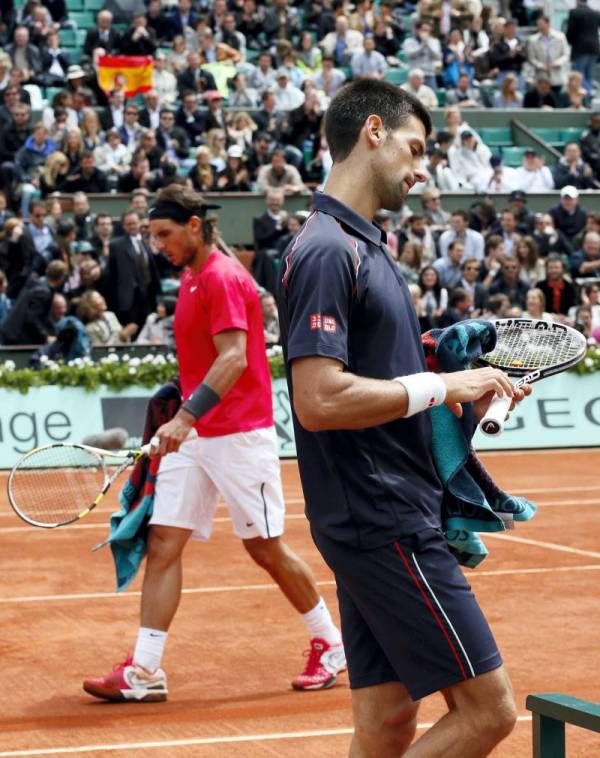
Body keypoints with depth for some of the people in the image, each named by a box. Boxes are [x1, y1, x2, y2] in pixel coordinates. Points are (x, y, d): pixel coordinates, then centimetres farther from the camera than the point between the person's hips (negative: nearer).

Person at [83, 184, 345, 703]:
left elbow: (234, 358, -25)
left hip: (240, 436, -9)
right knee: (163, 543, -1)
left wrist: (186, 417, -34)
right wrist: (183, 419, 15)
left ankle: (330, 643, 20)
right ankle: (145, 671, -3)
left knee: (265, 548, 1)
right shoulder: (191, 278, 13)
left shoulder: (223, 277, -14)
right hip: (193, 437, 9)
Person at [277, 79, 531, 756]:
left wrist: (459, 389, 8)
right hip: (382, 524, -10)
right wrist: (437, 387, -15)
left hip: (384, 524, 10)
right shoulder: (327, 250, -14)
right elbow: (319, 400, -24)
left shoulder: (362, 246, 17)